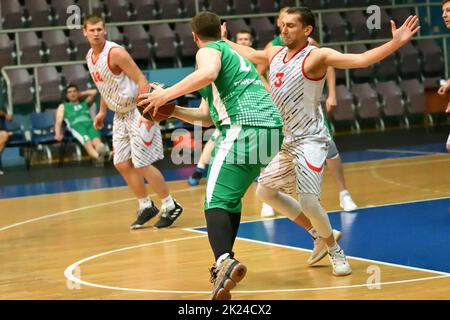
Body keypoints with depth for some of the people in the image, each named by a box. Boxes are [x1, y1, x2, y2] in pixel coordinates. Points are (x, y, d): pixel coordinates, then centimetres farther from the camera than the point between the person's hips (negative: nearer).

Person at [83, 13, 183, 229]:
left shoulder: (115, 52, -19)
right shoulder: (90, 57, 7)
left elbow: (141, 80, -21)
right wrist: (102, 112, 19)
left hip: (137, 112, -8)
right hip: (120, 114, 8)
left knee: (142, 165, -8)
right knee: (122, 164, 6)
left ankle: (171, 207, 5)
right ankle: (146, 206, 19)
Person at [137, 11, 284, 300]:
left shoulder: (209, 50, 6)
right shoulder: (235, 55, 33)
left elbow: (208, 74, -22)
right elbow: (206, 117, 32)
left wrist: (167, 94, -13)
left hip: (243, 130, -8)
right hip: (271, 128, 8)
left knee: (216, 202, -13)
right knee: (232, 198, 22)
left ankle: (225, 261, -36)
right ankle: (225, 263, 20)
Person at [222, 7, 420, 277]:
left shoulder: (316, 56, -15)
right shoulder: (275, 54, 8)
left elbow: (361, 60, -26)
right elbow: (250, 54, 31)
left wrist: (396, 43, -39)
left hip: (310, 141, -9)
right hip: (288, 142, 9)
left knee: (308, 201, -19)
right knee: (265, 190, 18)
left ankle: (336, 252, 6)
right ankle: (320, 235, 26)